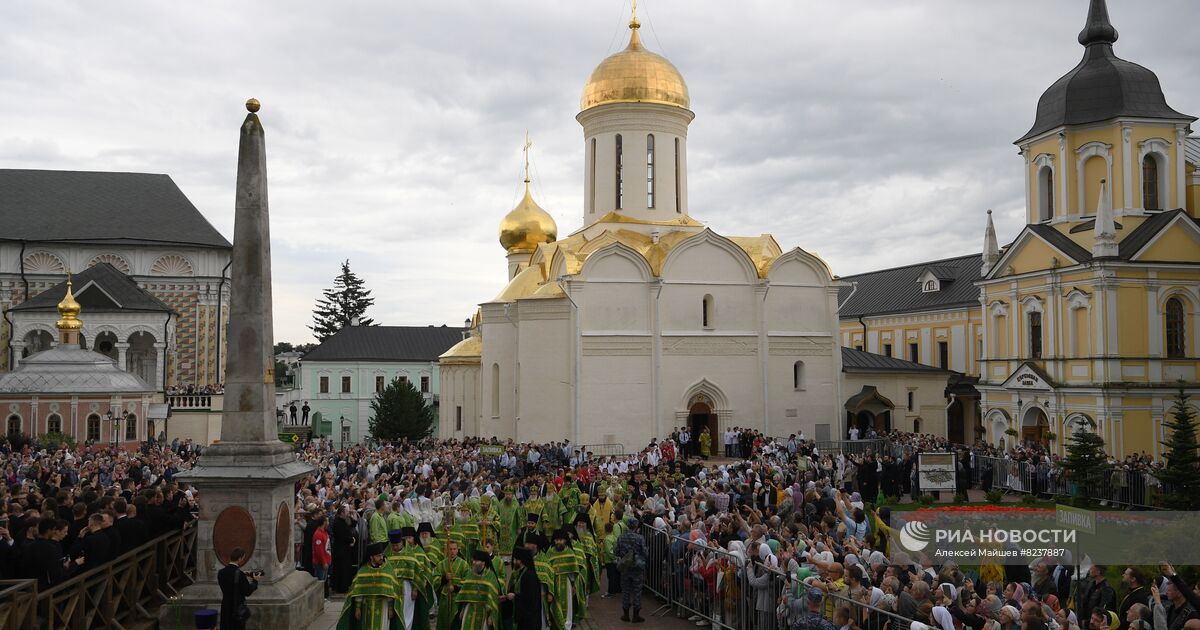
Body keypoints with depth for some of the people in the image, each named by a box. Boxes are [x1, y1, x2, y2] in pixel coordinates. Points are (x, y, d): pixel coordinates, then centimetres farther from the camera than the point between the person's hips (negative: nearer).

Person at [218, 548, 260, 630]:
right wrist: (255, 581, 2)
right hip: (237, 610, -6)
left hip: (225, 610, 6)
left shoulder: (221, 572, 1)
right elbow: (248, 592, -13)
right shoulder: (239, 574, -18)